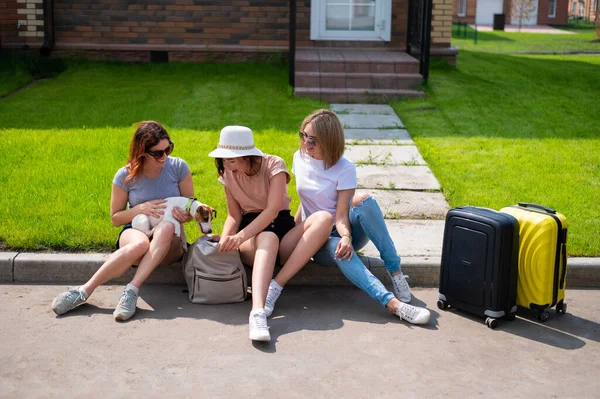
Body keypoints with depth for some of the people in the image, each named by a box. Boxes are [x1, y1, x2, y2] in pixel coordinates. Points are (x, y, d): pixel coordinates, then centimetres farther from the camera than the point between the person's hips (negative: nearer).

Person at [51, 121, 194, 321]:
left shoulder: (178, 167, -4)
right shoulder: (126, 176, -5)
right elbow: (115, 217, 4)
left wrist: (183, 214, -20)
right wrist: (141, 209, -15)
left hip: (169, 244, 1)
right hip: (135, 231, -1)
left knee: (166, 227, -38)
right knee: (140, 244, -40)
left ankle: (132, 291, -43)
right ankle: (83, 291, -34)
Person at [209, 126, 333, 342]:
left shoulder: (274, 165, -9)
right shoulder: (228, 174, 4)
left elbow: (272, 211, -20)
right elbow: (234, 216, 4)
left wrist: (240, 236, -32)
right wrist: (225, 239, -18)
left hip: (282, 227, 0)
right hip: (252, 234, 0)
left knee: (323, 218, -31)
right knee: (267, 238, -39)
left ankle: (278, 284, -36)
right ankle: (257, 312, -62)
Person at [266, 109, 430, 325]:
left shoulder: (345, 168, -12)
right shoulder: (300, 158, 2)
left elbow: (341, 215, -19)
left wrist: (346, 237, -38)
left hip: (343, 230, -1)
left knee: (365, 202, -35)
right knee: (336, 249, -38)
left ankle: (395, 271, -31)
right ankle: (392, 302, -55)